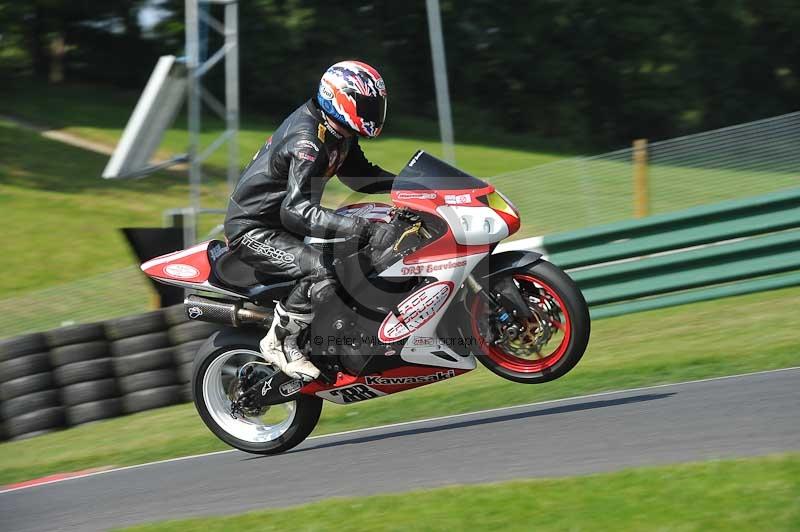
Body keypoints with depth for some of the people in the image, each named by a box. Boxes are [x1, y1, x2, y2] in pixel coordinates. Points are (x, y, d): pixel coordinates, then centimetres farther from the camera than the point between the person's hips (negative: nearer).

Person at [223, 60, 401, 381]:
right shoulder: (307, 141, -28)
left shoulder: (337, 133, 3)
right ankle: (279, 343, -15)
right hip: (253, 231, -10)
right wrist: (363, 230, -46)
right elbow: (296, 210, -38)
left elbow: (359, 174, 19)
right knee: (323, 271, -31)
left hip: (279, 221, 10)